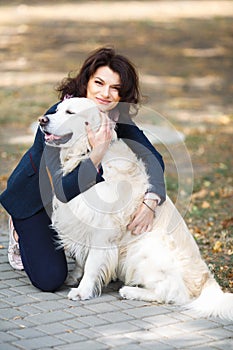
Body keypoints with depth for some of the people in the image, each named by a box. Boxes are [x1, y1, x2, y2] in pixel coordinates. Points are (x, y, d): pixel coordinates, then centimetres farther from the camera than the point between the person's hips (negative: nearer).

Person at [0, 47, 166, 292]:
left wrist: (150, 202, -38)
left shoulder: (117, 117, -17)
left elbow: (153, 158, -21)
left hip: (79, 189, 6)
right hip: (35, 196, -5)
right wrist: (98, 153, -48)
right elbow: (63, 190, -37)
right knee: (49, 280, -14)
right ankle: (20, 230, 16)